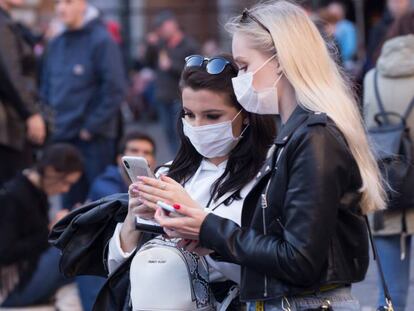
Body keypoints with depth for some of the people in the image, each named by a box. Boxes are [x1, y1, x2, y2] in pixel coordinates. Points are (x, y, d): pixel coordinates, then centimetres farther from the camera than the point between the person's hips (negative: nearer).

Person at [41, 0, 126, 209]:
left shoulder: (101, 41, -9)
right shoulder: (56, 44, 11)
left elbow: (114, 90, -13)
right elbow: (47, 87, 18)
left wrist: (92, 127, -14)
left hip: (95, 138, -6)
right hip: (61, 137, 6)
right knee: (71, 201, 11)